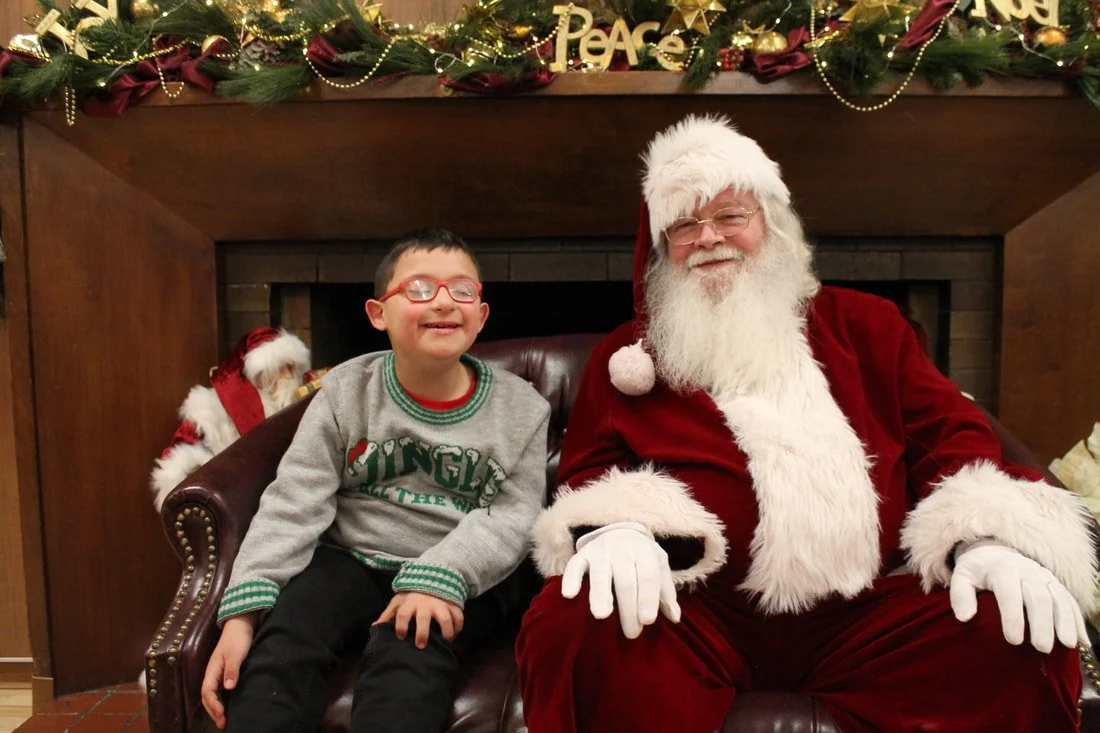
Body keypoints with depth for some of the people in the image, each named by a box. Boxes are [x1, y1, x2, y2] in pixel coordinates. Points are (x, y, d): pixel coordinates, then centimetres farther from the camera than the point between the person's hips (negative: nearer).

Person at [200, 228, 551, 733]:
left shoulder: (521, 409, -2)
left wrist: (440, 577, -25)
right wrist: (243, 610, -16)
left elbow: (512, 516, -8)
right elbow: (294, 502, -5)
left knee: (409, 653, -30)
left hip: (462, 577, -1)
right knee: (281, 640, -25)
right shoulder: (345, 392, -1)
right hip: (350, 559, 2)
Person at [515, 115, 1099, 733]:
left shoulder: (866, 325, 19)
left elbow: (947, 432, 13)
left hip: (869, 612, 2)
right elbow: (591, 469, 7)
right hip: (693, 613, -1)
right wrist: (617, 527, -19)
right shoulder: (627, 357, 14)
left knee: (1021, 641, -23)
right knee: (576, 629, -32)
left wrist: (987, 535, -8)